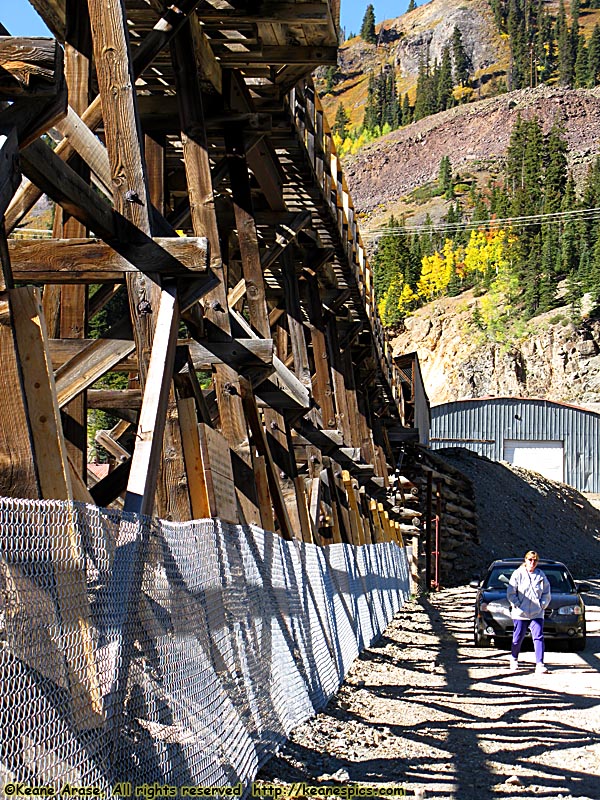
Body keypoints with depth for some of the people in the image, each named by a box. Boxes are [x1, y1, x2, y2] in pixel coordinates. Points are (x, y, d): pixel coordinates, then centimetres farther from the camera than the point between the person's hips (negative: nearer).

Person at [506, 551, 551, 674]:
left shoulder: (541, 575, 7)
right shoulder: (518, 574, -1)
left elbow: (546, 593, 14)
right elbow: (510, 593, -1)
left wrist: (543, 605, 0)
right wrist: (517, 605, -9)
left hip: (537, 614, 1)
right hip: (520, 614, -1)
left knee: (538, 637, -9)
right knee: (518, 638, 8)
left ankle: (540, 664, -12)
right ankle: (514, 659, 31)